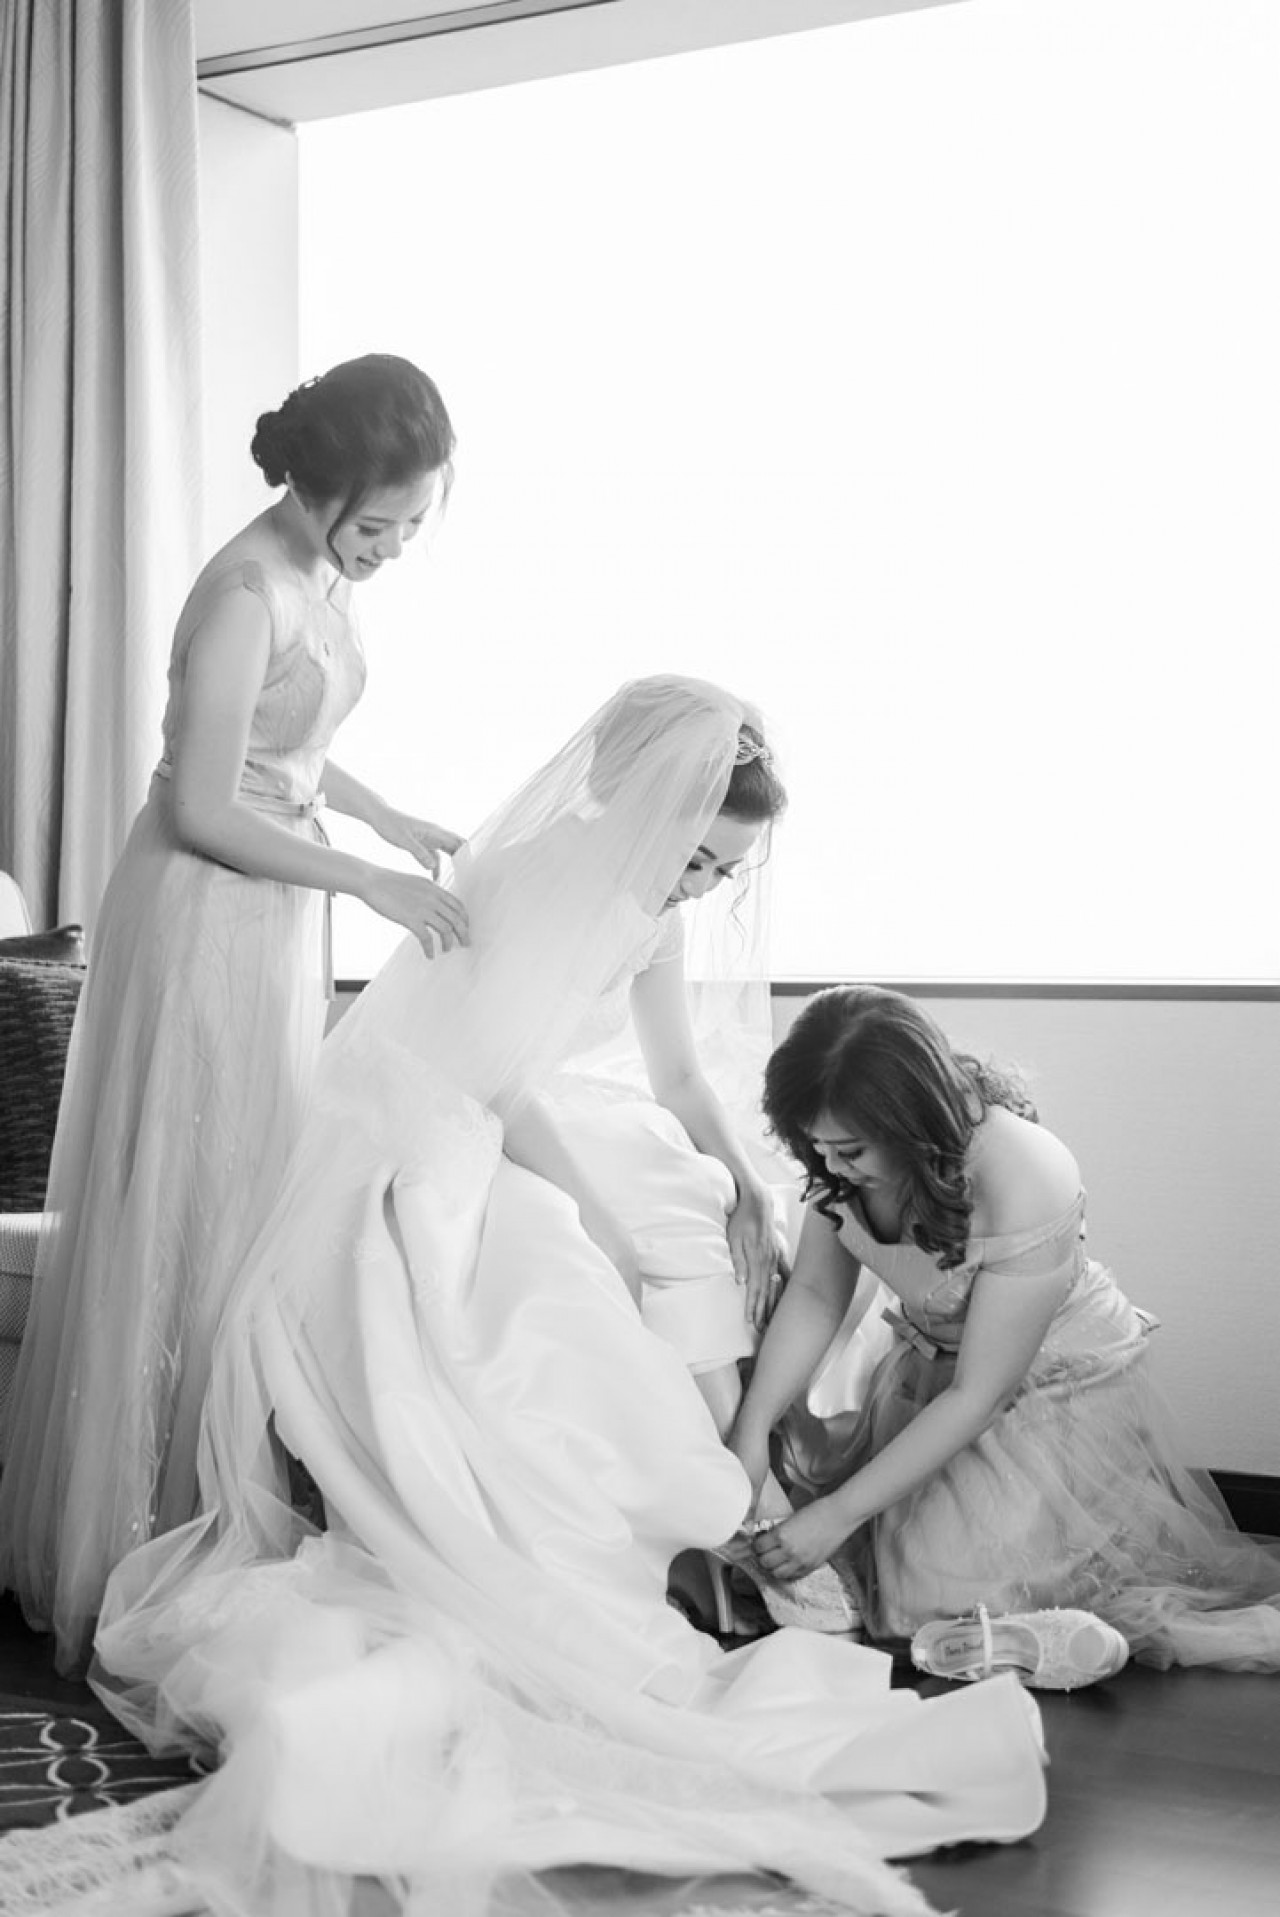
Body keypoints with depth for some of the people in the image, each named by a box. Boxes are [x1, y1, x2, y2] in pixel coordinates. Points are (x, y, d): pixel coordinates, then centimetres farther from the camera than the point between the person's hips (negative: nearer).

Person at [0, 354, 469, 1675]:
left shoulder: (326, 575, 3)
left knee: (255, 1205, 15)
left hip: (276, 910, 9)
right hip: (204, 915, -9)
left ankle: (214, 1506, 29)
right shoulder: (244, 596, -23)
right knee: (177, 1218, 0)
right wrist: (368, 882, -20)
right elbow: (203, 811, -22)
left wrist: (391, 821, 5)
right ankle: (130, 1533, 14)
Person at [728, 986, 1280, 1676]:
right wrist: (751, 1433, -21)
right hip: (928, 1360, 6)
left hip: (1054, 1384, -6)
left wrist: (839, 1514, -28)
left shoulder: (1025, 1183, -36)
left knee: (957, 1578, -16)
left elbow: (977, 1396, -29)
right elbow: (815, 1294, -8)